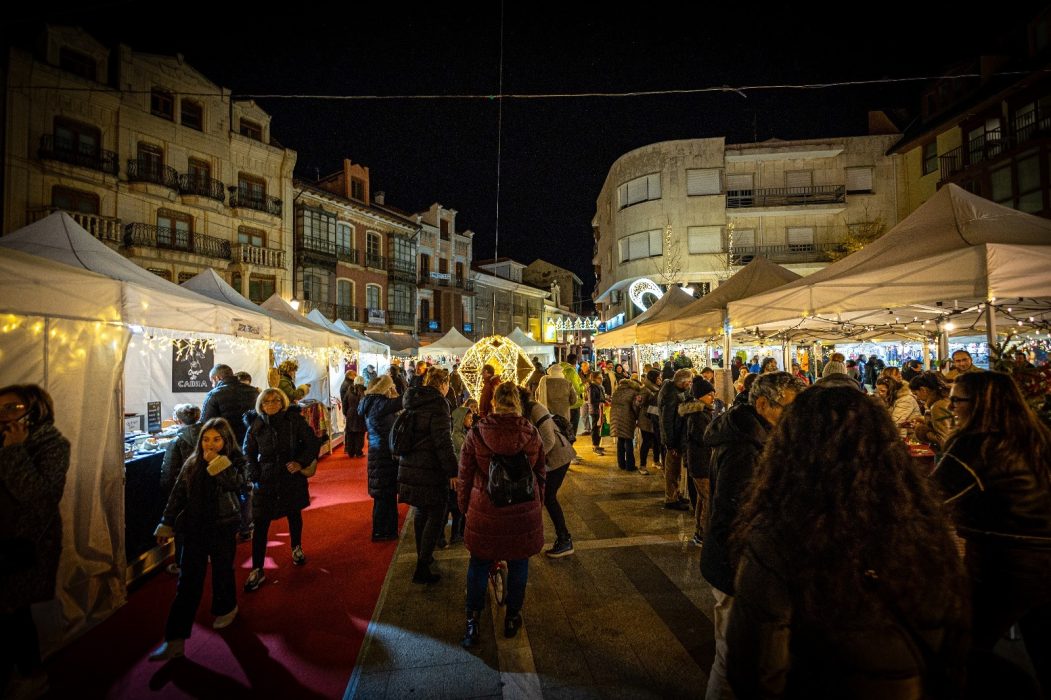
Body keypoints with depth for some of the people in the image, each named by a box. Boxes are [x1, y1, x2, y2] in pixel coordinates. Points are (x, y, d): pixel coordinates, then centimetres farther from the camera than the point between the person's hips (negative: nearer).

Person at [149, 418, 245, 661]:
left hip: (223, 529, -2)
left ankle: (225, 609, 40)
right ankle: (175, 641, 8)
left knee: (222, 572, 13)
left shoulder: (235, 461, -7)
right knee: (188, 582, 2)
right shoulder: (192, 464, 2)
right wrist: (166, 525, 9)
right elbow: (178, 495, 9)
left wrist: (216, 463, -26)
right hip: (195, 529, 2)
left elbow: (236, 483, -25)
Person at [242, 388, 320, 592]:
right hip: (265, 480, 0)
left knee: (294, 515, 19)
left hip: (292, 477, 0)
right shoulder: (256, 424, -4)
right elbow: (248, 451, 8)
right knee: (261, 523, 0)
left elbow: (312, 443, -5)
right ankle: (257, 570, 12)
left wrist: (301, 462, -16)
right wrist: (254, 475, -2)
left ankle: (297, 548, 43)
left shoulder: (294, 419, -10)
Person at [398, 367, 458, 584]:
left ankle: (422, 556, 37)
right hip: (430, 470, -8)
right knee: (436, 516, 1)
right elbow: (443, 442, -21)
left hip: (409, 466, 9)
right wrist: (452, 471, -17)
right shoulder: (438, 404, -15)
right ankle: (422, 569, 3)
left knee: (421, 511, 22)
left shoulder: (412, 401, 11)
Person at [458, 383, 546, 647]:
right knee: (518, 564, 18)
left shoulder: (476, 434, -11)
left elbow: (464, 476, -3)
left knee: (479, 565, 17)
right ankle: (512, 619, 33)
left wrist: (464, 506, 12)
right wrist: (537, 504, 19)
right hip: (524, 511, 1)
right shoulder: (531, 434, -6)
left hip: (485, 511, -1)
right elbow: (540, 474, 5)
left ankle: (473, 623, 24)